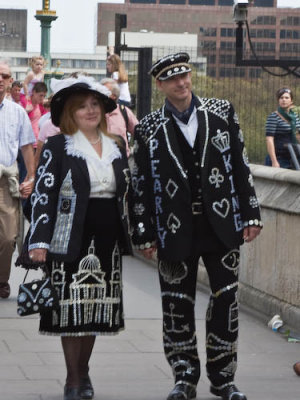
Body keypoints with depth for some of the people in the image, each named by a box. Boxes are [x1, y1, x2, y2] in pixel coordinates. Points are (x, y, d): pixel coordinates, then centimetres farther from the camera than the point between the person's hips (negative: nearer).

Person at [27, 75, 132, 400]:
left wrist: (135, 234, 15)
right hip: (72, 238, -4)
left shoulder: (116, 147, 12)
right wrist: (40, 241, -15)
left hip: (107, 240, 4)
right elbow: (43, 194, -7)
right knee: (73, 307, -3)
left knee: (96, 309, 7)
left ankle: (83, 372, 19)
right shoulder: (57, 147, -3)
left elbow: (127, 192, 18)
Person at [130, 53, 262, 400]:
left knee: (225, 301, 5)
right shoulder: (148, 130, 1)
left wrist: (251, 214, 1)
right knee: (178, 306, 5)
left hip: (222, 225, 1)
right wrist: (144, 234, 1)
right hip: (176, 234, -1)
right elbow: (140, 185, 3)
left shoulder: (221, 113, 3)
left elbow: (240, 166, 5)